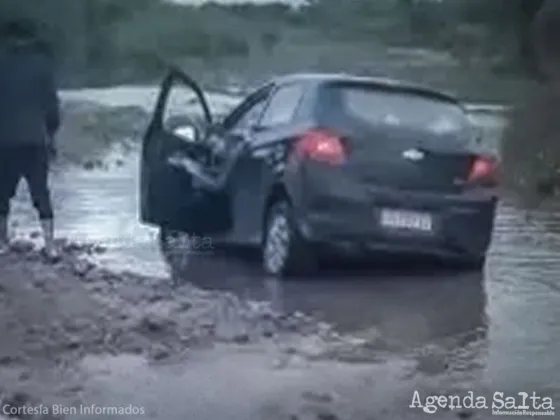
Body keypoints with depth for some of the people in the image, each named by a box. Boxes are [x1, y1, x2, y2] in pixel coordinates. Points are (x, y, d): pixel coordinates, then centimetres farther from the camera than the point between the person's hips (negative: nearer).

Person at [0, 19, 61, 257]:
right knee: (41, 193, 4)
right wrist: (52, 132, 9)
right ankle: (50, 245, 0)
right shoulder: (41, 62, 0)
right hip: (35, 139, 0)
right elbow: (51, 101, 0)